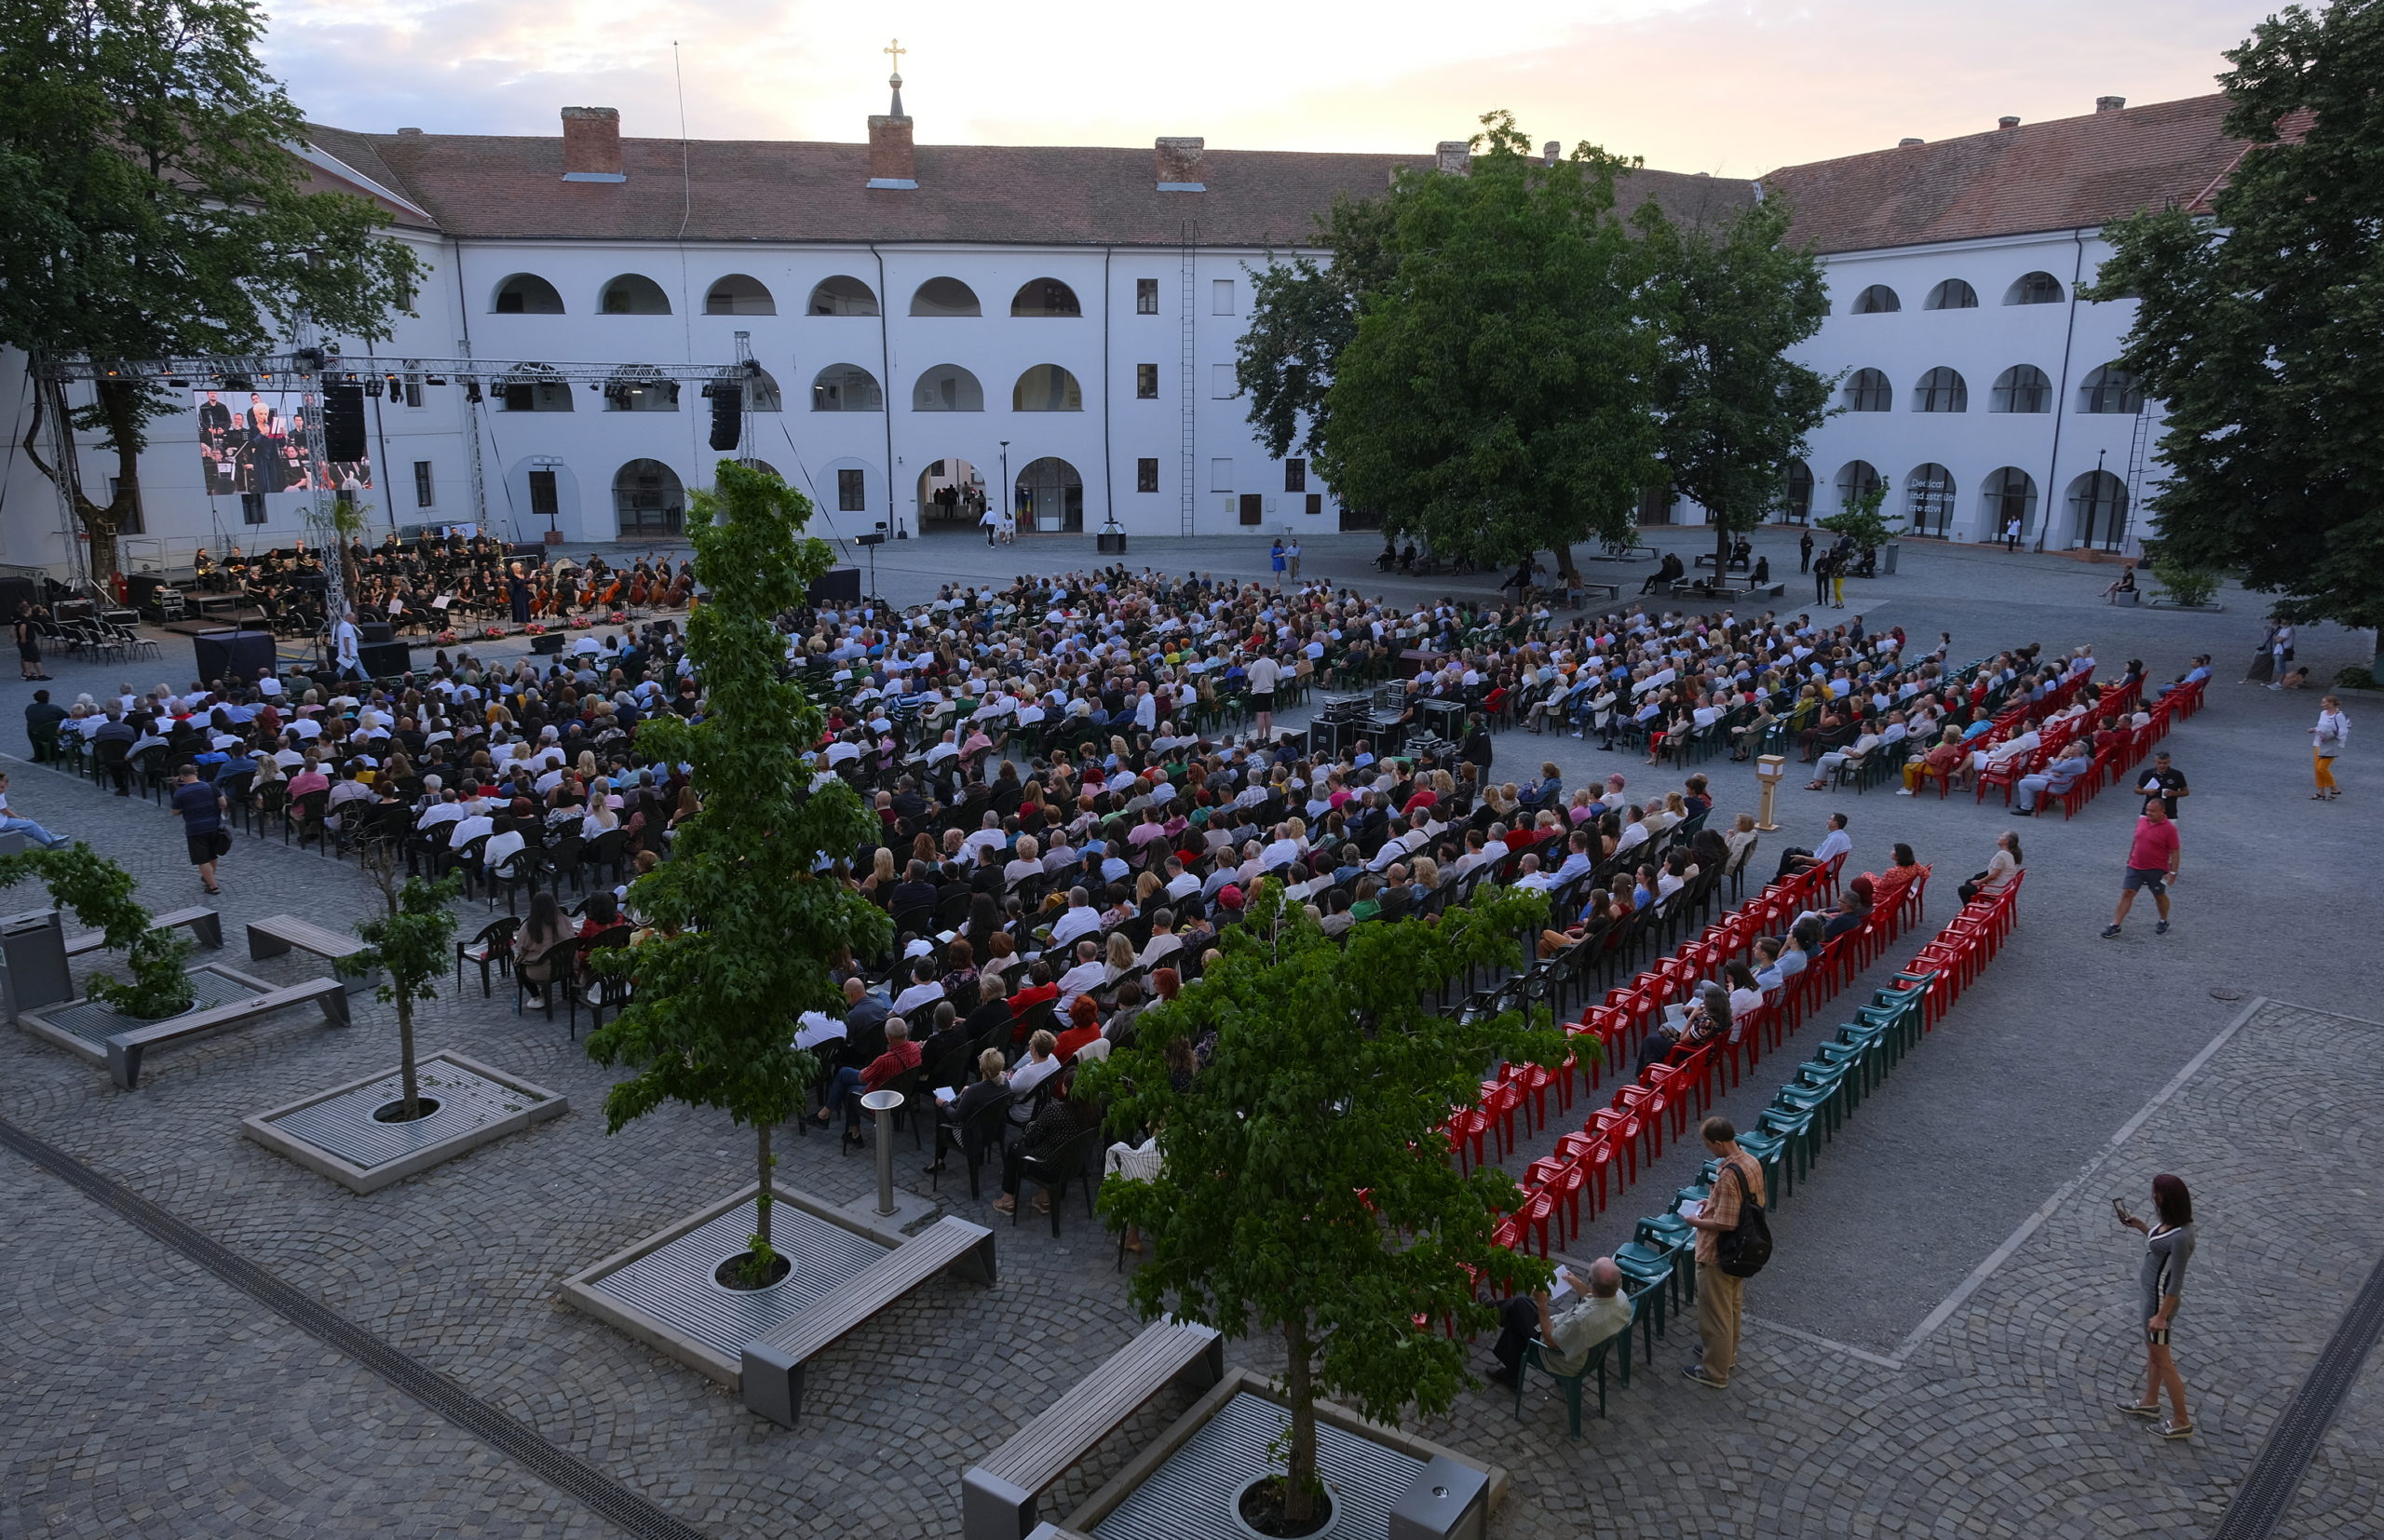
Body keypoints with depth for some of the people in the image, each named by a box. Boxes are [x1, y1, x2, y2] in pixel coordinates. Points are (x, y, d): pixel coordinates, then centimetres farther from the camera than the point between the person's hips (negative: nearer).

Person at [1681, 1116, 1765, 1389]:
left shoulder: (1728, 1176, -33)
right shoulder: (1752, 1163, -4)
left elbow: (1724, 1224, -30)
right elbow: (1755, 1203, 10)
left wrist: (1696, 1222, -13)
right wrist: (1714, 1202, 11)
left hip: (1717, 1255, -9)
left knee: (1715, 1313, 9)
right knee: (1732, 1305, 27)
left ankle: (1715, 1372, 23)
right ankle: (1727, 1352, 46)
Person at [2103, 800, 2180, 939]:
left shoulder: (2169, 829, -14)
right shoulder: (2141, 821, 2)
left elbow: (2175, 852, -12)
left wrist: (2173, 872, -15)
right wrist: (2130, 858, 20)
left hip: (2157, 870, -4)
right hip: (2135, 867, 4)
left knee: (2160, 896, 14)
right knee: (2127, 893, -1)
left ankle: (2164, 922, 37)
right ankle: (2115, 926, -1)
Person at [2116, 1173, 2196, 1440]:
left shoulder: (2181, 1236, -33)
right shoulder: (2170, 1220, -7)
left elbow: (2176, 1282, -25)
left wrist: (2161, 1316, -19)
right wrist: (2141, 1227, 10)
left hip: (2160, 1299, -9)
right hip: (2151, 1290, 9)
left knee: (2161, 1359, 8)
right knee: (2152, 1348, 25)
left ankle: (2182, 1422, 25)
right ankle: (2150, 1402, 44)